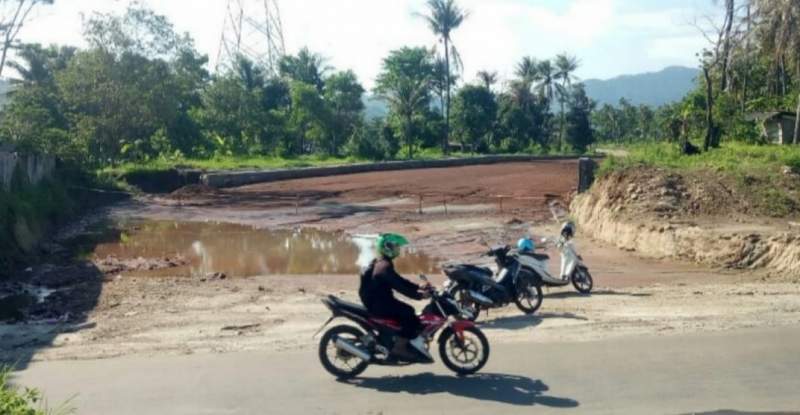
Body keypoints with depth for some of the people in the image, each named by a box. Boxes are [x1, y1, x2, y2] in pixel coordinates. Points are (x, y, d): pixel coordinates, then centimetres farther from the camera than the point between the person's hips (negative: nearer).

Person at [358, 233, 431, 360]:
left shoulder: (381, 263, 12)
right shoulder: (385, 266, -21)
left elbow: (398, 281, 16)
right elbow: (399, 286, -27)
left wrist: (418, 287, 9)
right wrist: (419, 295, -27)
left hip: (379, 300, 11)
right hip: (377, 304, -10)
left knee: (407, 311, 13)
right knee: (409, 314, -15)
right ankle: (399, 347, -10)